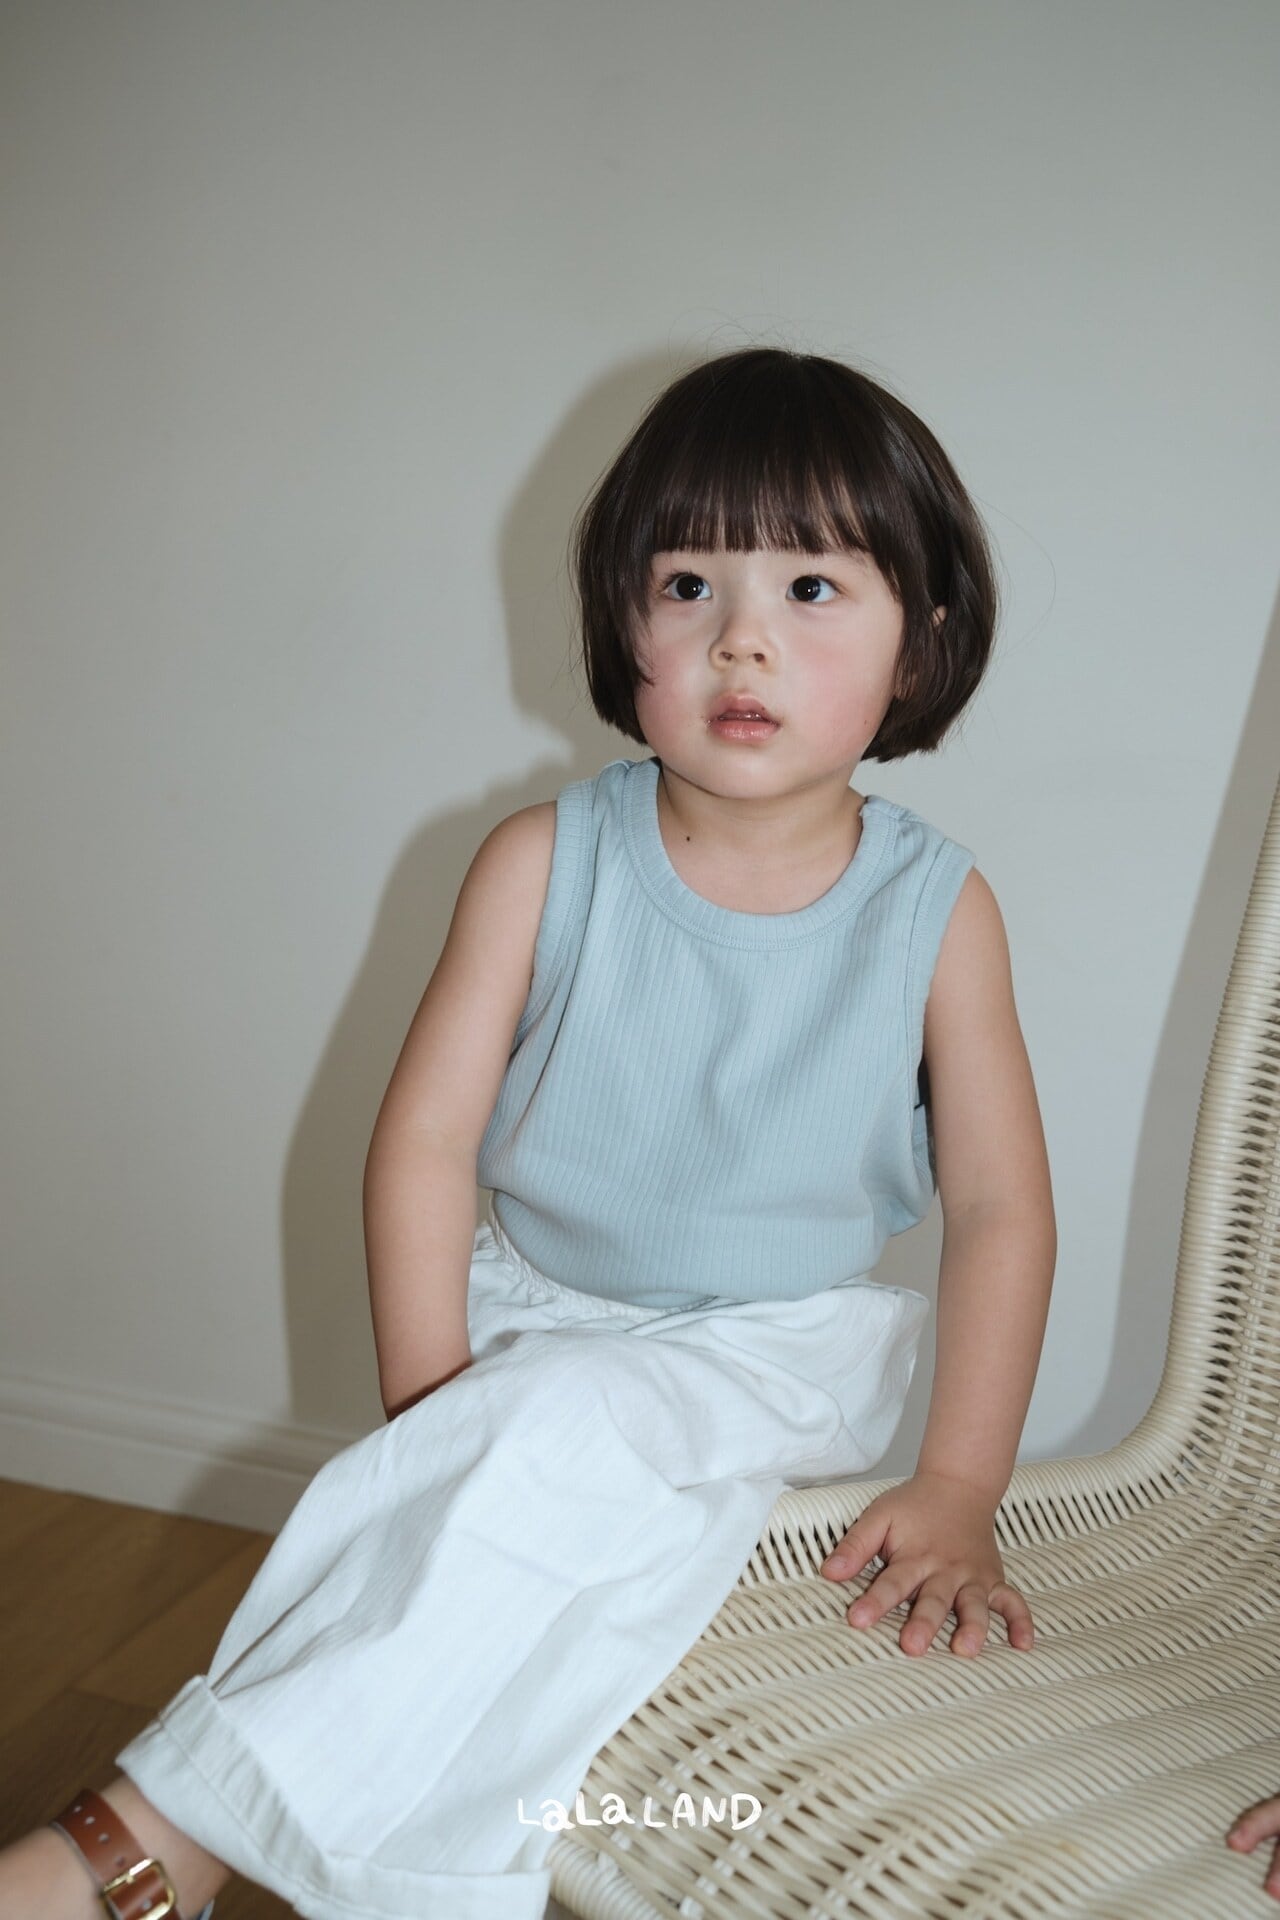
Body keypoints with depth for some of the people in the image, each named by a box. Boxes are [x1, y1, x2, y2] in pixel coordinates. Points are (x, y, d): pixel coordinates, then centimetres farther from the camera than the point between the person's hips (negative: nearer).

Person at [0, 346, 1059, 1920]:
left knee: (569, 1444, -30)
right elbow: (426, 1139, -7)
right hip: (529, 1314, 3)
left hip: (784, 1351, -2)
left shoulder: (937, 910, -8)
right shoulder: (546, 862, -7)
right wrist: (433, 1418, -15)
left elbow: (999, 1207, -5)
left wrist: (959, 1492, -13)